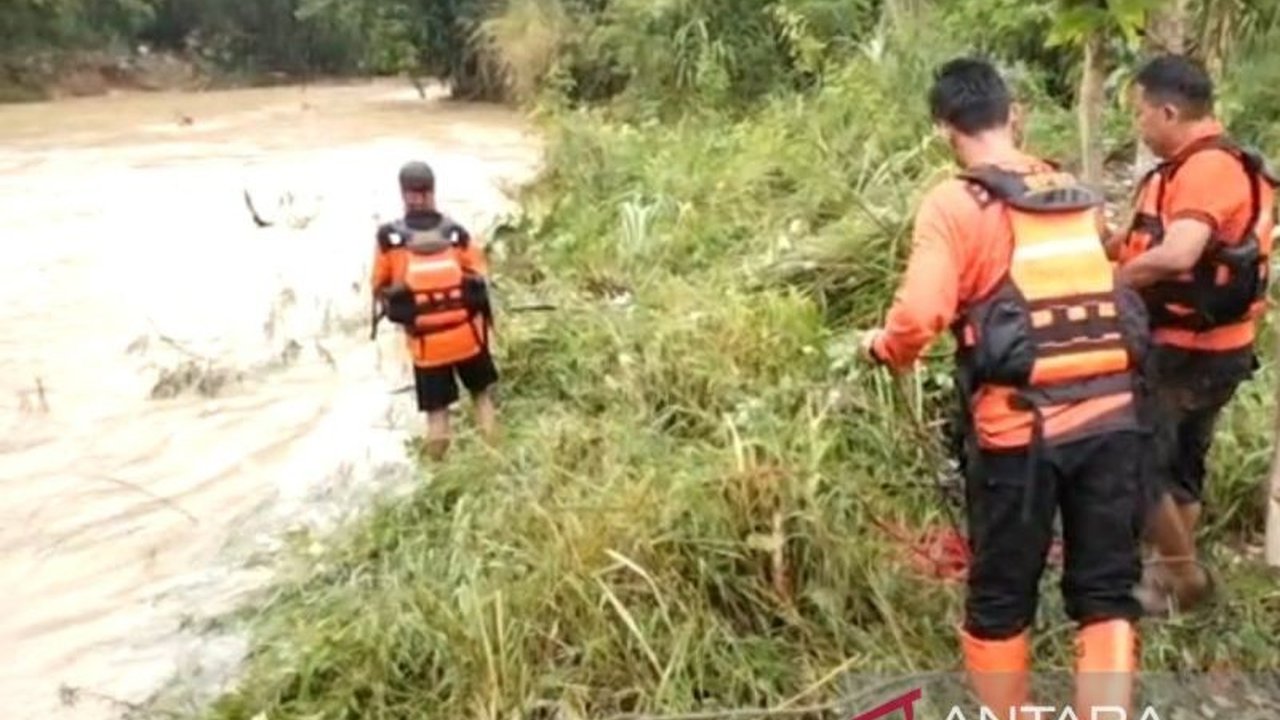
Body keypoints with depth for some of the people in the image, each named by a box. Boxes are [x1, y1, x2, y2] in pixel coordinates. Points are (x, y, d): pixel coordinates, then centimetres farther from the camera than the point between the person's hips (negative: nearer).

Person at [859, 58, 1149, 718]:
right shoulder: (1080, 197, 12)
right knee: (1107, 594, 11)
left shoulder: (956, 203, -6)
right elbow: (1103, 293, 14)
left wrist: (883, 348, 2)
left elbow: (919, 316, -17)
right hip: (1110, 418, 4)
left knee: (1001, 600, 13)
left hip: (1019, 429, -4)